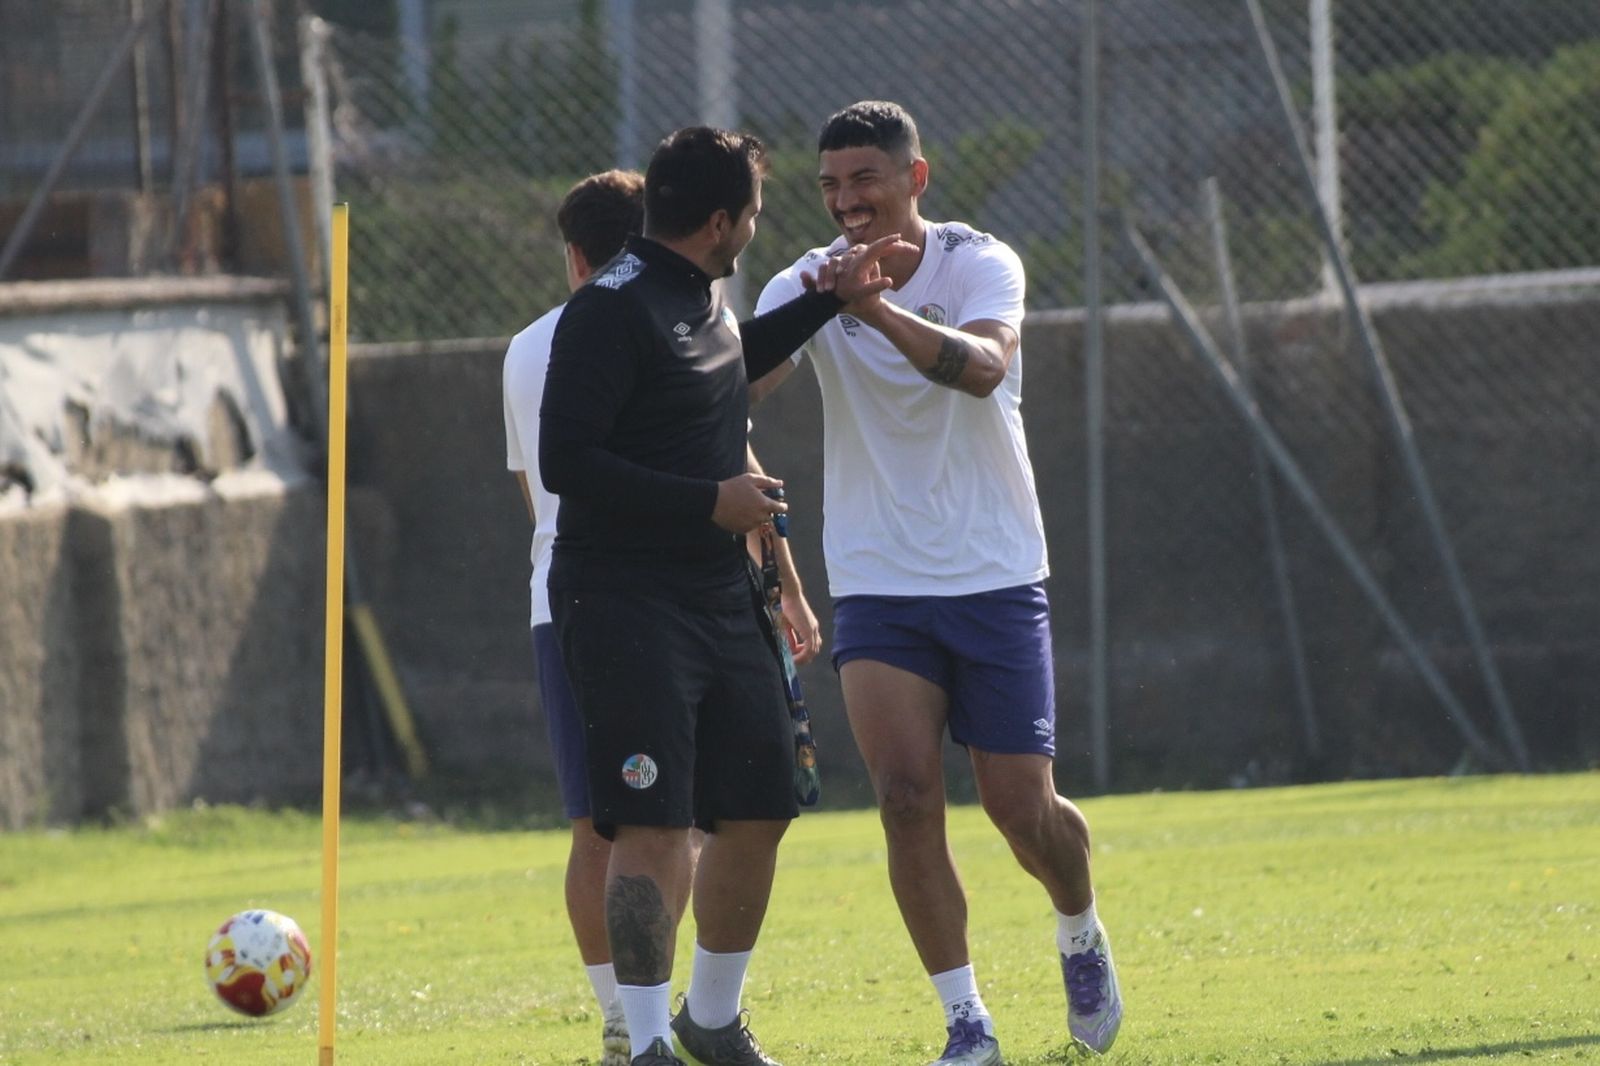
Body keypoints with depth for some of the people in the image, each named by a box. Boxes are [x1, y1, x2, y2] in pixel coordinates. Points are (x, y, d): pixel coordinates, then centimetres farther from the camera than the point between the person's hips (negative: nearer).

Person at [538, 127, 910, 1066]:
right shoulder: (613, 309, -15)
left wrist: (830, 299, 33)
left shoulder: (705, 298, 13)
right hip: (626, 607, -9)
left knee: (758, 812, 11)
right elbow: (566, 462, -21)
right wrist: (711, 500, -19)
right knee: (655, 826, -13)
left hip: (721, 597, 9)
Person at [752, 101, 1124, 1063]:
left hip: (996, 577, -1)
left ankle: (1081, 934, 33)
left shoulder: (980, 264, -9)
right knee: (907, 797, -14)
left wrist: (879, 308, -44)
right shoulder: (809, 285, -4)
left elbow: (982, 366, -30)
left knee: (1023, 810, 0)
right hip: (878, 587, 1)